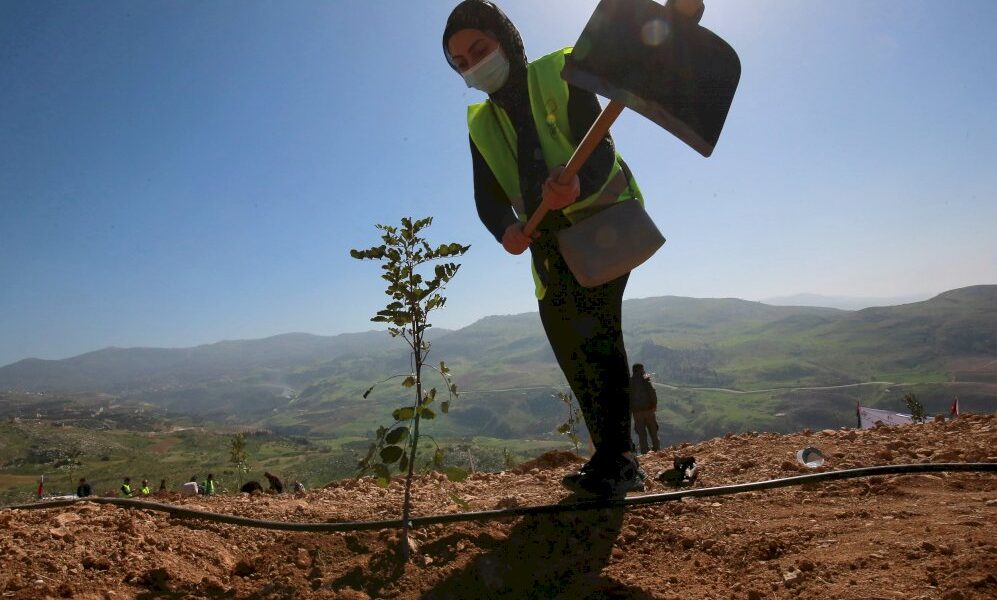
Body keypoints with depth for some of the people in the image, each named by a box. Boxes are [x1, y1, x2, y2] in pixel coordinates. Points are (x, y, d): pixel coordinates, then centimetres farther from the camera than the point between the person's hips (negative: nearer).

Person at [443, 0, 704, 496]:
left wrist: (578, 186, -40)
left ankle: (614, 458, -15)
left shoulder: (559, 75, -4)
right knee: (570, 346, 3)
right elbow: (487, 196, -2)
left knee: (593, 325, -23)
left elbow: (600, 149, -17)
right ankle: (616, 462, 13)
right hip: (551, 245, 6)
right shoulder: (480, 124, 9)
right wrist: (505, 229, -25)